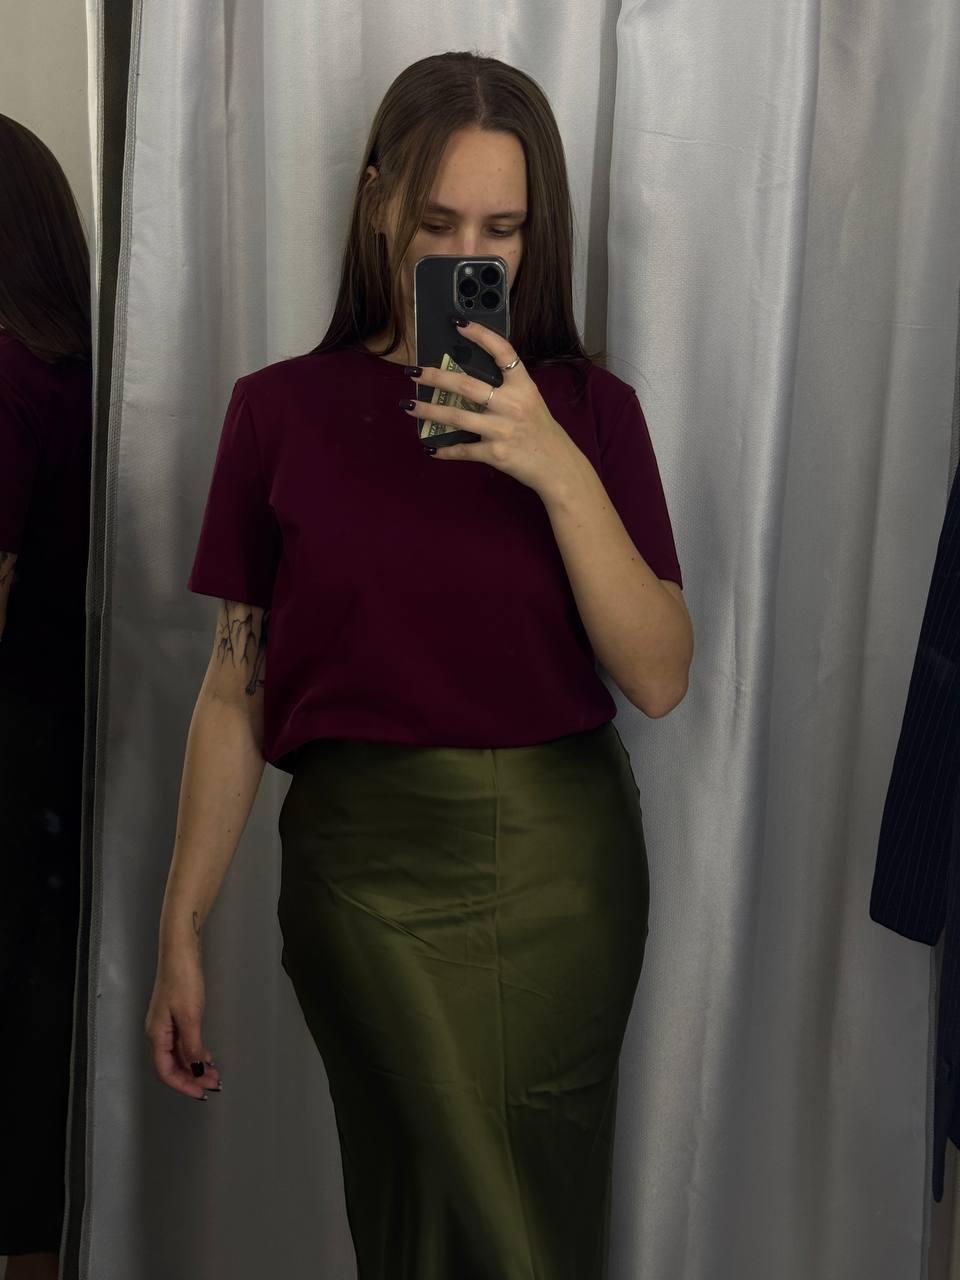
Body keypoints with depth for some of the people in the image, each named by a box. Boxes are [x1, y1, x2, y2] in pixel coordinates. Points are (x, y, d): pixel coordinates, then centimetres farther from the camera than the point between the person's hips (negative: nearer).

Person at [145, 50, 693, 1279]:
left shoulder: (589, 408, 1)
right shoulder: (282, 409, -1)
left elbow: (659, 678, -7)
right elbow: (234, 687, 1)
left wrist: (560, 471, -19)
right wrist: (181, 927, 1)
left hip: (561, 865, 2)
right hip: (365, 860, -1)